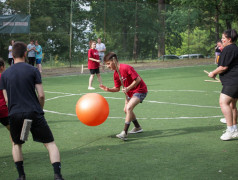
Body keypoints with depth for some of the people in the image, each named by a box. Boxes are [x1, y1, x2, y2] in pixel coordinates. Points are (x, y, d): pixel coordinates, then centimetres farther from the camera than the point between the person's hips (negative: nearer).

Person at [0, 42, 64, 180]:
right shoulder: (33, 70, -2)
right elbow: (41, 95, -4)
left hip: (14, 114, 3)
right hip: (34, 113, -2)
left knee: (16, 144, 26)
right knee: (50, 144, 5)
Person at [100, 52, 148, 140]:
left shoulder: (126, 68, -25)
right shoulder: (115, 74, 1)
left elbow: (138, 79, -24)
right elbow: (117, 88, 6)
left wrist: (128, 88, -26)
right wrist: (108, 89, -11)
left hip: (140, 90, -10)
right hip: (130, 92, 10)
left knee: (129, 108, -24)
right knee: (126, 110, 17)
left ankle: (124, 133, -27)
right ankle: (137, 127, 38)